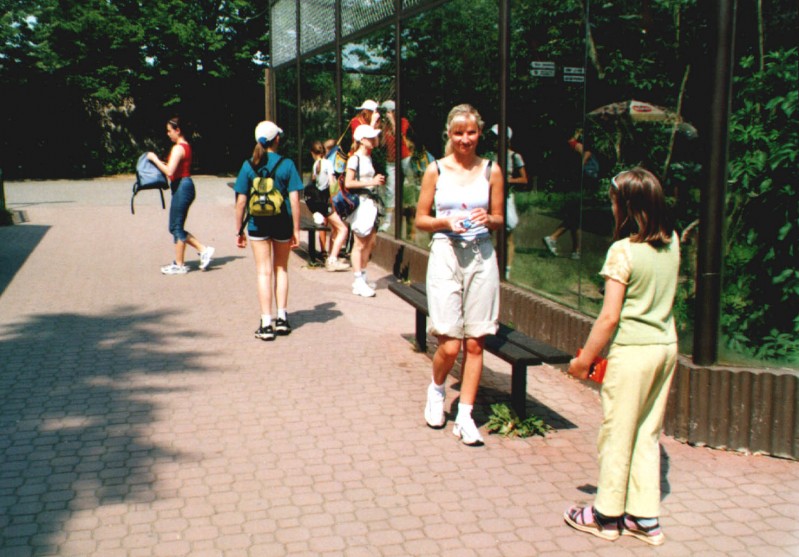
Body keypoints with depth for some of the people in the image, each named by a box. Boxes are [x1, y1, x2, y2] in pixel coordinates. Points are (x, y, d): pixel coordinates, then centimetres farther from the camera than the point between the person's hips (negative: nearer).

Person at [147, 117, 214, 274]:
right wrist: (159, 162, 15)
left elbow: (169, 171, -24)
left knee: (176, 227, 0)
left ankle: (179, 265, 9)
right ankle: (203, 249, 12)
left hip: (181, 187, -10)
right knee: (176, 227, 15)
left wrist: (154, 159, -13)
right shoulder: (186, 146, 16)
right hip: (186, 185, 10)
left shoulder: (178, 148, -15)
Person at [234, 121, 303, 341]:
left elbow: (241, 201, -3)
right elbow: (294, 200, -8)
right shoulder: (286, 164, -5)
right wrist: (296, 230, -1)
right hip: (282, 223, 0)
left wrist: (239, 231, 5)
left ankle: (266, 324, 2)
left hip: (258, 224, 0)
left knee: (264, 271, 5)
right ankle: (282, 318, 19)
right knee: (281, 269, 18)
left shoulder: (249, 166, -2)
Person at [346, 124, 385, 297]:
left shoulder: (368, 157, 15)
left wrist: (377, 181, 10)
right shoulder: (355, 159, -10)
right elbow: (348, 183, -17)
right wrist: (370, 182, -18)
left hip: (371, 202, 9)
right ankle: (358, 283, -1)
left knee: (370, 242, 11)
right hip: (360, 201, -9)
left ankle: (362, 278, 21)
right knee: (360, 244, -5)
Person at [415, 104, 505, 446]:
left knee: (475, 342, 2)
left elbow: (499, 220, 11)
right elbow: (420, 219, 6)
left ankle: (464, 417, 13)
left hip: (481, 257, 2)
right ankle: (436, 390, 26)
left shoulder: (491, 171, 7)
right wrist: (446, 221, -12)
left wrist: (487, 219, -10)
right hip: (445, 255, -2)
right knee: (450, 344, -6)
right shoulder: (436, 171, 3)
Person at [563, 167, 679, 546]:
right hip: (667, 347, 7)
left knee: (616, 434, 7)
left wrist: (584, 359, -7)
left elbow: (610, 317, -18)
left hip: (632, 350, -7)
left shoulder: (623, 251, -16)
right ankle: (646, 517, 21)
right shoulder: (671, 243, 2)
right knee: (648, 434, 15)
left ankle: (607, 515, 20)